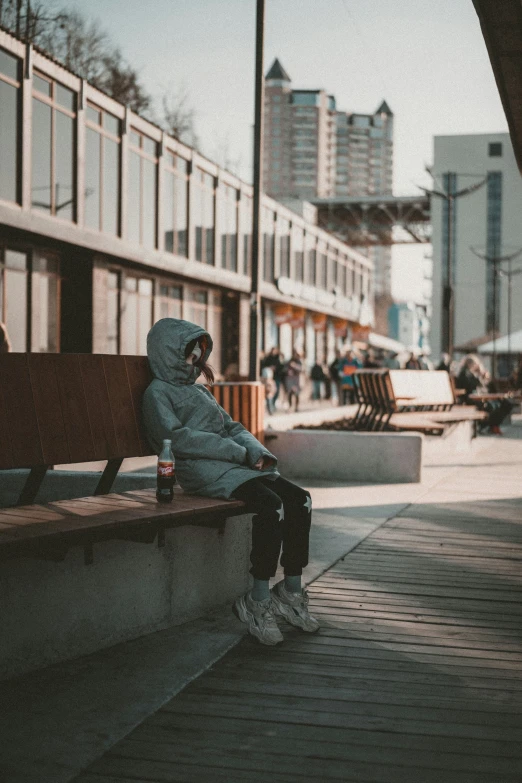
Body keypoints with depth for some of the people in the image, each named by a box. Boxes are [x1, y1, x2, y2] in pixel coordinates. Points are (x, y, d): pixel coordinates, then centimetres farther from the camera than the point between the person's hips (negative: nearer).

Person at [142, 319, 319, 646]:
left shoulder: (200, 390, 29)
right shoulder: (158, 392, 3)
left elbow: (232, 426, 22)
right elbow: (178, 438, -13)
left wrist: (255, 450, -1)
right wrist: (236, 451, -14)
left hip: (236, 464, 8)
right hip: (203, 471, -8)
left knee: (299, 499, -12)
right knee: (271, 505, -29)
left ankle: (291, 592, -4)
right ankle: (257, 602, -22)